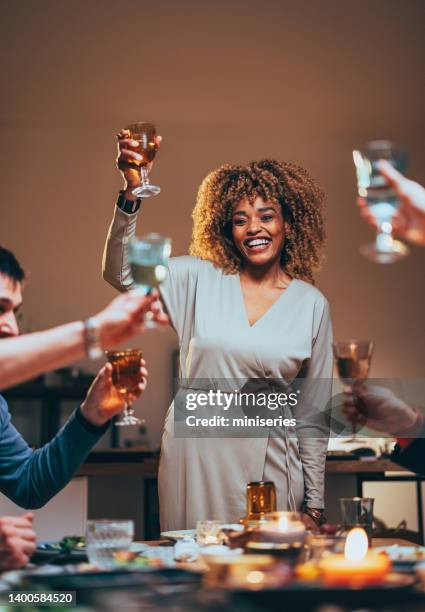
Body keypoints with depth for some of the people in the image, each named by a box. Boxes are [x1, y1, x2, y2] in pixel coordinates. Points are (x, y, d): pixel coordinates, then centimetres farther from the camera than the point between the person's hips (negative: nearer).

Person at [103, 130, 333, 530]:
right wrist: (132, 191, -22)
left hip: (267, 467, 0)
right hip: (194, 461, 0)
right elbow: (121, 272, -10)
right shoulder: (200, 279, 3)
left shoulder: (312, 304, 3)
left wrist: (314, 503, 6)